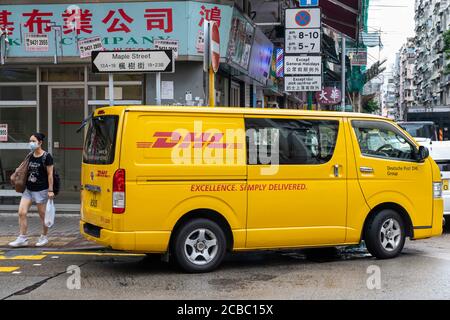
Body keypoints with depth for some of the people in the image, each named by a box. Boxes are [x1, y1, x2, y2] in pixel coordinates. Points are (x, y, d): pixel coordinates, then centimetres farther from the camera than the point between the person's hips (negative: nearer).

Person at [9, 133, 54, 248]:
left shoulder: (46, 157, -10)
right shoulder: (30, 156, 9)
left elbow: (50, 175, -10)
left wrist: (50, 190, -12)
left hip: (41, 190, -6)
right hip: (28, 189, 6)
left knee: (43, 215, 6)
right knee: (22, 213, -3)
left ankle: (44, 237, 22)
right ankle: (22, 238, 3)